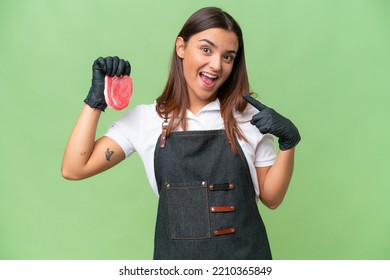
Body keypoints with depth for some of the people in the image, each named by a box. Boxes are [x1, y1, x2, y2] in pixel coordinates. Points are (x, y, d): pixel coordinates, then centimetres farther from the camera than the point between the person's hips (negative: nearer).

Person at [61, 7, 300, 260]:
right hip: (176, 253, 1)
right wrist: (97, 98, -8)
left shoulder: (250, 118, -5)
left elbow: (271, 198, -1)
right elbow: (74, 169, -7)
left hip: (246, 254, 0)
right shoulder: (146, 119, -4)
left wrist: (288, 142, -15)